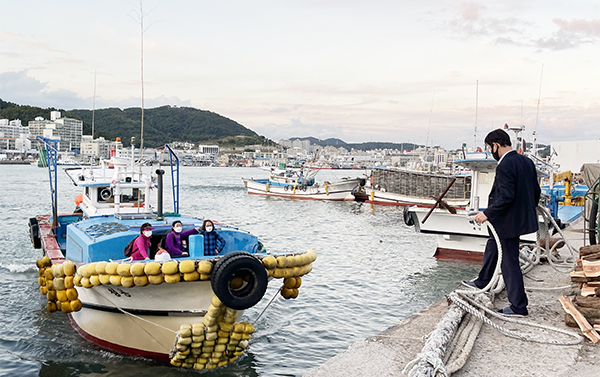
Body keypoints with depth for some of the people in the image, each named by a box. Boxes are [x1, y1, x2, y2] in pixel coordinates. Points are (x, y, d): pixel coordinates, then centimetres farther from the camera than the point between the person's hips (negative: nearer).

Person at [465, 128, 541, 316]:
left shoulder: (504, 166, -22)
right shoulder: (526, 162, 6)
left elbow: (506, 197, -28)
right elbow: (536, 191, 12)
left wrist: (487, 213, -19)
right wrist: (528, 209, 25)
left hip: (509, 222, -10)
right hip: (522, 217, 10)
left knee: (509, 261, 0)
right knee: (492, 247, 27)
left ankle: (518, 307, 10)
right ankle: (482, 282, 44)